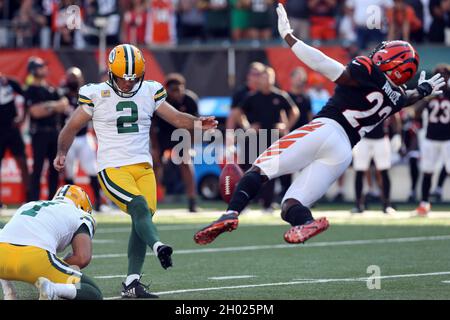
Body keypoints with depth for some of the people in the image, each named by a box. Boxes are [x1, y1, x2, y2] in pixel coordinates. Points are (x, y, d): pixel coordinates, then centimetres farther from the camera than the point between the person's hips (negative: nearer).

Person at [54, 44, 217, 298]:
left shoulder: (149, 92, 8)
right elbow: (73, 126, 8)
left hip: (143, 167, 4)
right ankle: (158, 246, -50)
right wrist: (62, 153, -6)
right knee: (140, 207, -27)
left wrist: (199, 123, -8)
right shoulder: (97, 95, -1)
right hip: (112, 169, -4)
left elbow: (176, 117, 10)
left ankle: (132, 284, 0)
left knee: (142, 220, -3)